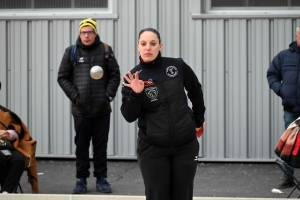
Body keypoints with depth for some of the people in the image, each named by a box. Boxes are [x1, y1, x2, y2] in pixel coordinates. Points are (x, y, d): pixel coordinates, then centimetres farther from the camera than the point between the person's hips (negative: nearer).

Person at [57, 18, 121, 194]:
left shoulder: (105, 50, 2)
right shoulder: (71, 52, 1)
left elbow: (115, 75, 4)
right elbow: (63, 77, 4)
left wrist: (109, 95, -6)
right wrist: (74, 95, -6)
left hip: (102, 109, 0)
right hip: (81, 109, 0)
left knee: (101, 145, 7)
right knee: (82, 145, 5)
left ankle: (101, 178, 15)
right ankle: (81, 179, 13)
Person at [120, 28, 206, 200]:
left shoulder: (178, 66, -4)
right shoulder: (134, 77, -5)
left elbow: (195, 91, 13)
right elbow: (129, 116, -9)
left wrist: (199, 120, 21)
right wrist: (136, 94, -24)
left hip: (185, 145, 1)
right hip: (152, 148, -1)